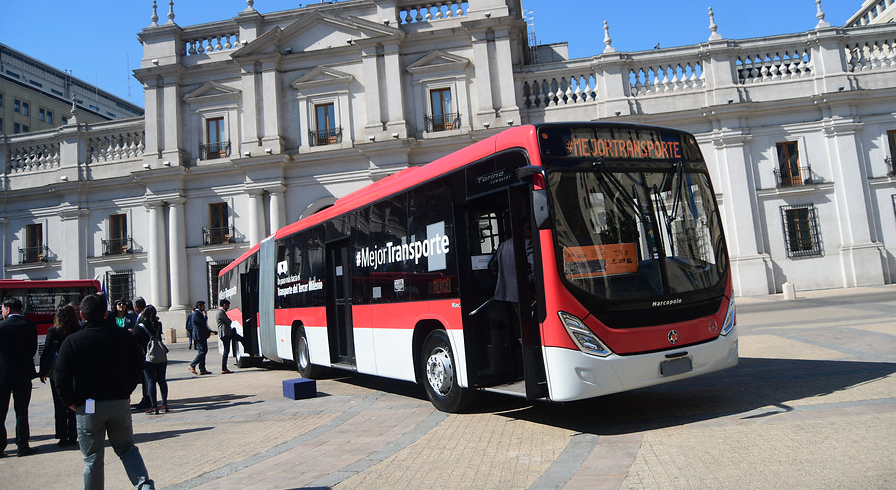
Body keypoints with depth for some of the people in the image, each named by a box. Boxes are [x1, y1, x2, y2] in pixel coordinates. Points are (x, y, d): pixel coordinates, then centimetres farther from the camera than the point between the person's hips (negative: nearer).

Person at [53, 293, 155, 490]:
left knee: (92, 457, 9)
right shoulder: (124, 336, -1)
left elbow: (61, 377, -9)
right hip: (120, 403, 2)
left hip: (87, 407, -2)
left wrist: (70, 401, 4)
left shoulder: (72, 341, -8)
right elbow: (137, 367, 4)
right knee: (126, 447, 15)